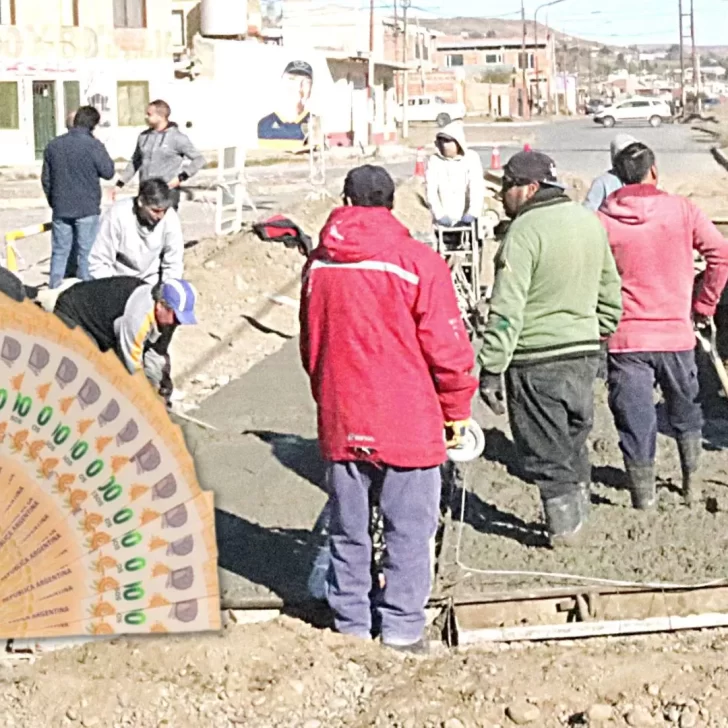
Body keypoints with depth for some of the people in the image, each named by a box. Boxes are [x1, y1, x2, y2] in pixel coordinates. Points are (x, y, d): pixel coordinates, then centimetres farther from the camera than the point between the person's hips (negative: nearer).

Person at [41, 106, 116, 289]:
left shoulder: (54, 145, 4)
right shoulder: (93, 145, -13)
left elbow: (46, 178, 10)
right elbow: (108, 172, -6)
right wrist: (103, 154, 8)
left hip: (60, 209, 4)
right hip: (87, 209, -4)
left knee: (59, 252, 11)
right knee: (85, 253, 3)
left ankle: (54, 290, 12)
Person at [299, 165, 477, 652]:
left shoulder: (319, 264, 3)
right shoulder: (419, 263, -10)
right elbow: (448, 348, -10)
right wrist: (458, 411, 3)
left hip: (341, 424, 4)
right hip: (408, 425, -4)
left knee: (348, 531, 13)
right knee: (409, 530, 6)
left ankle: (352, 626, 21)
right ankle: (402, 630, 10)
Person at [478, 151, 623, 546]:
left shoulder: (525, 231, -17)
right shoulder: (590, 221, 7)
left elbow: (507, 310, -21)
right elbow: (610, 294, 16)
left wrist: (490, 369, -18)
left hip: (536, 359, -7)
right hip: (584, 351, 7)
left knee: (545, 448, 6)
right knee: (574, 439, 21)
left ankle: (564, 527, 13)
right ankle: (578, 514, 31)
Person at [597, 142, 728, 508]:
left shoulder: (602, 219, -5)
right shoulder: (681, 209, -5)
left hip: (625, 338, -1)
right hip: (675, 332, 1)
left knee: (635, 422, 6)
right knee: (686, 411, 23)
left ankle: (644, 498, 10)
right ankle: (692, 484, 33)